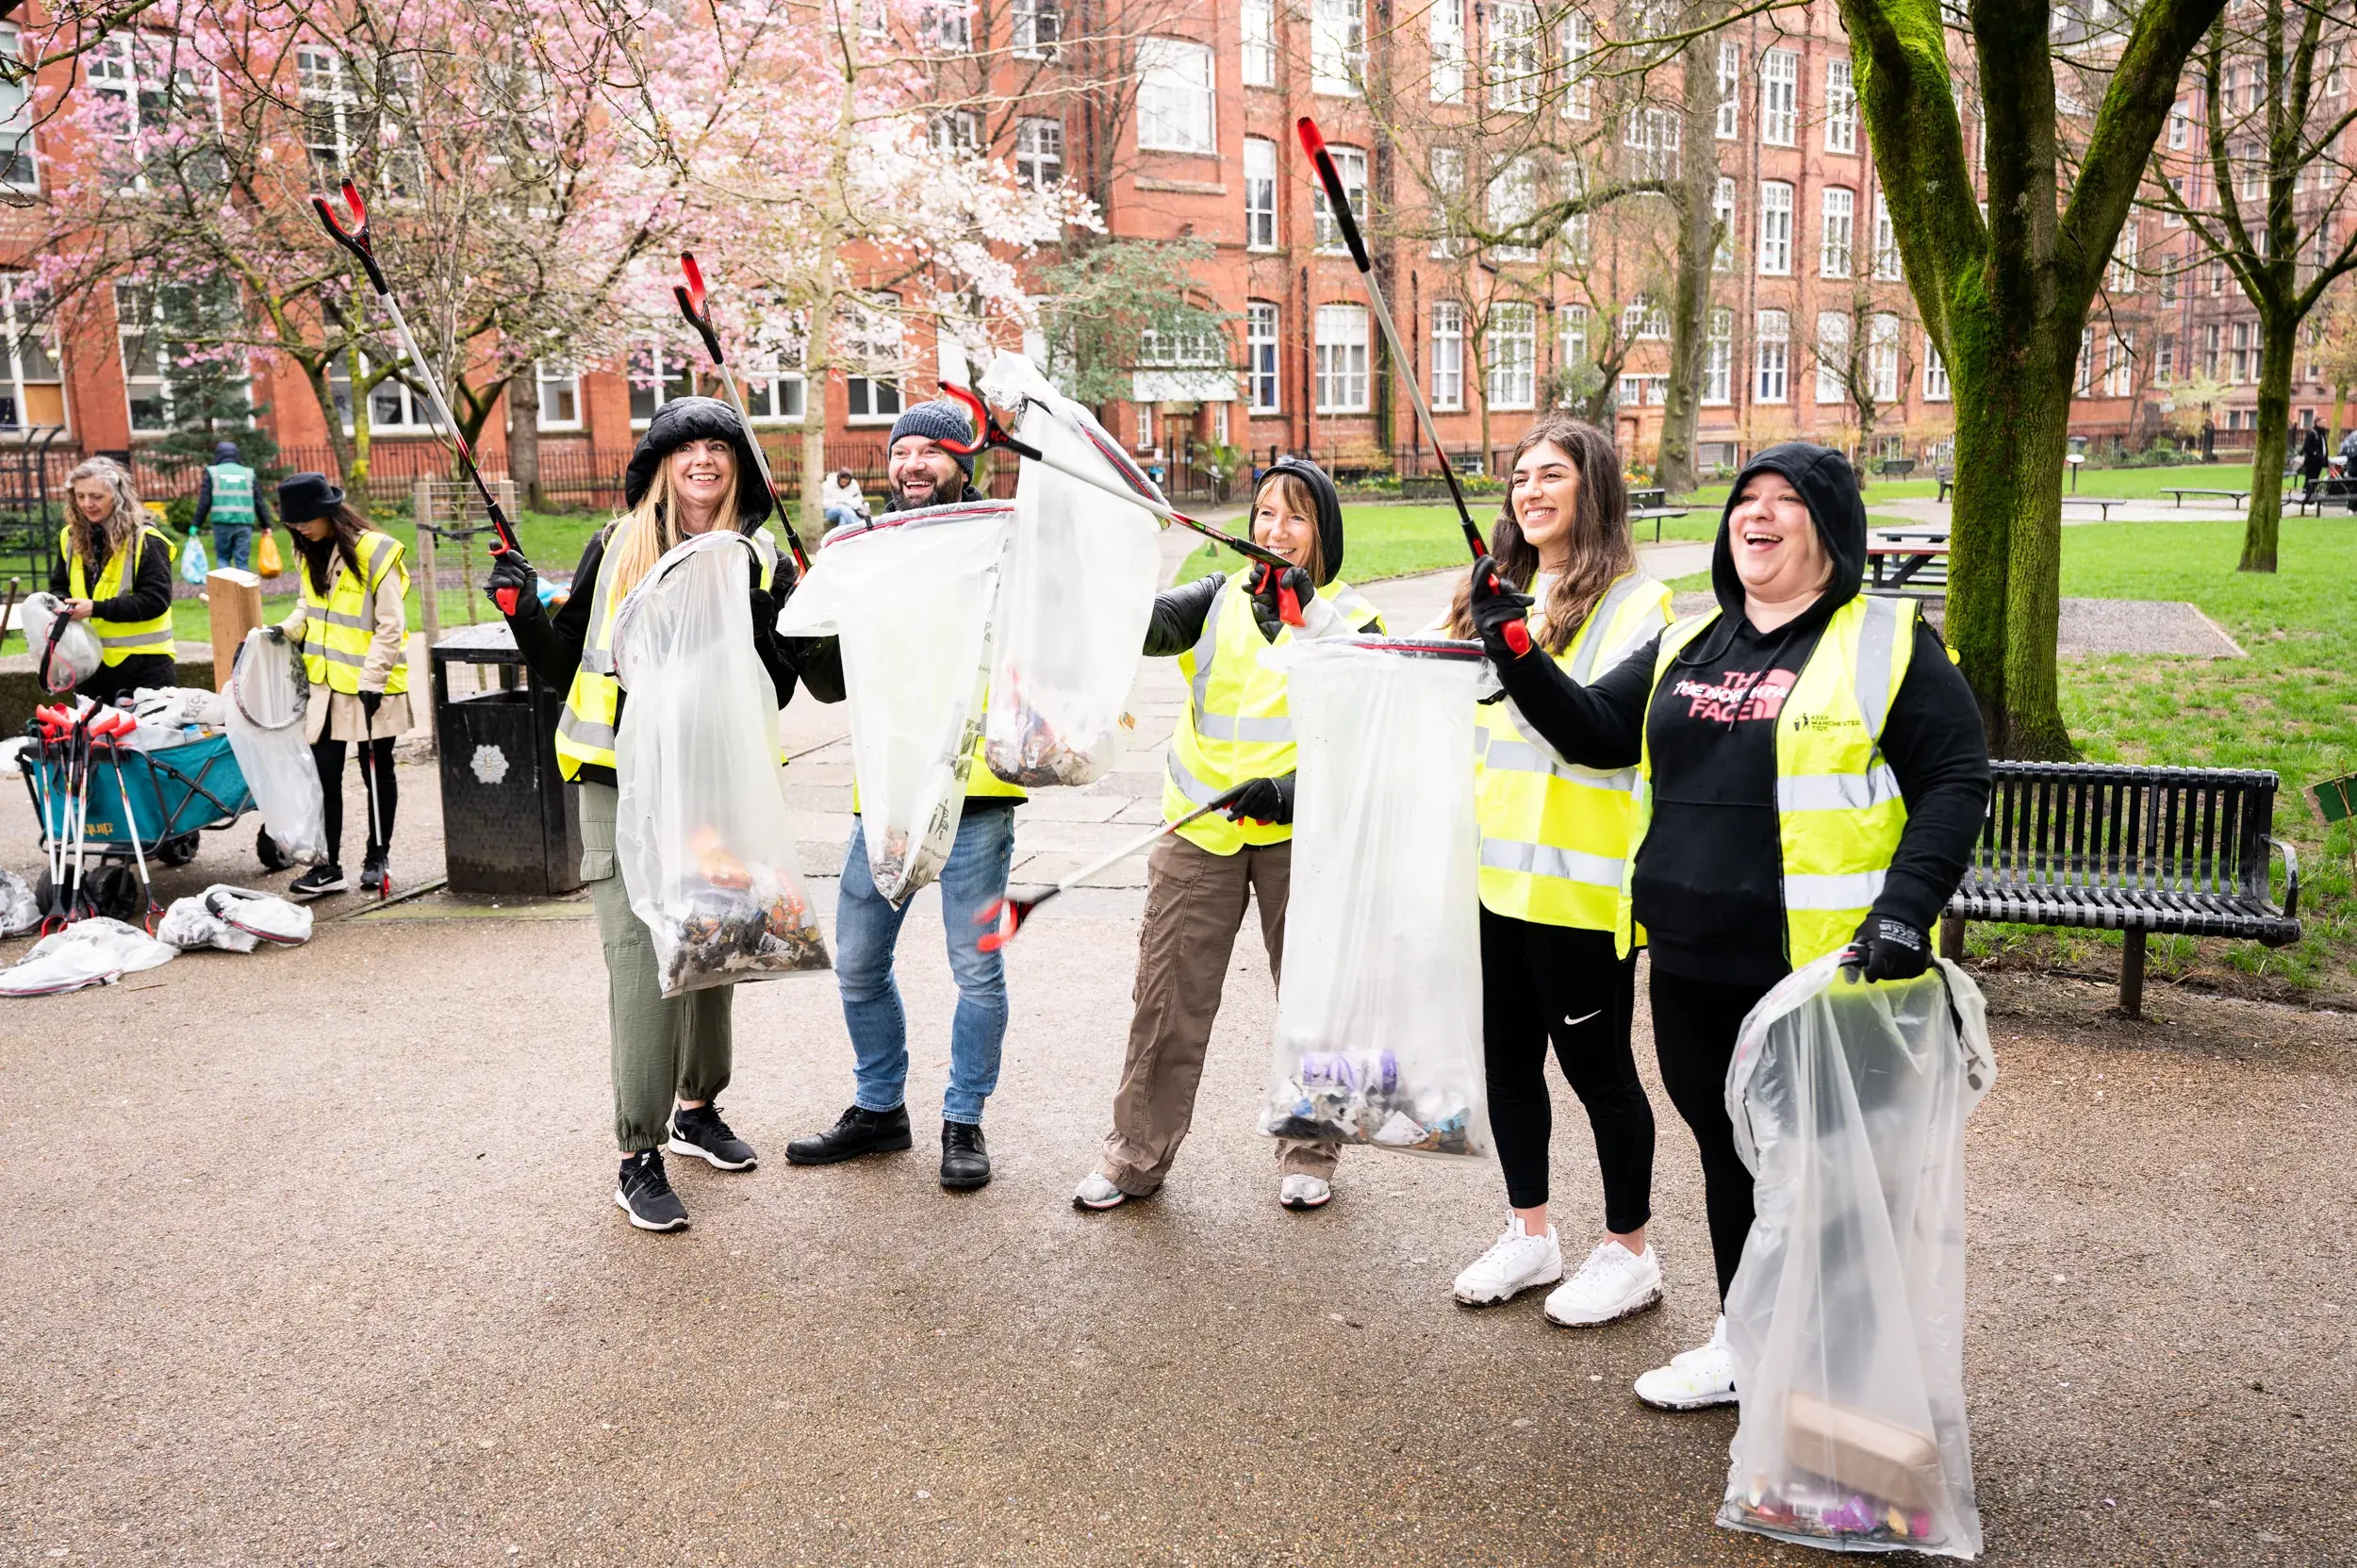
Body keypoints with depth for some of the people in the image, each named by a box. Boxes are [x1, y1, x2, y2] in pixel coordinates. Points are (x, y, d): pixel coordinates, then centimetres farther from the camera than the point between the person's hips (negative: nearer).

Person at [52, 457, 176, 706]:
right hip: (90, 660, 6)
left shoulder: (145, 539, -12)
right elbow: (59, 586, 16)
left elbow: (156, 599, -18)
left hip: (141, 662, -6)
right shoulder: (71, 537, 7)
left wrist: (97, 608, -24)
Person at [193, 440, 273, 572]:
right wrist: (266, 526, 15)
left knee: (223, 558, 12)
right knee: (242, 561, 3)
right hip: (244, 524, 1)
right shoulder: (248, 473, 11)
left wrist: (196, 525, 7)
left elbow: (204, 502, 1)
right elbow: (259, 502, 10)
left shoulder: (212, 472, 6)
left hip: (222, 524, -1)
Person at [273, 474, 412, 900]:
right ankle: (329, 867, 7)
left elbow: (391, 626, -15)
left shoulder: (375, 551, -15)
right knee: (325, 772, 3)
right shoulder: (310, 554, 7)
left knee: (376, 770, 9)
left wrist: (372, 680, -18)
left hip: (372, 685, -6)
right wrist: (288, 629, -1)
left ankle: (377, 856, 24)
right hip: (326, 682, 6)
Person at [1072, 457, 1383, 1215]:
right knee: (1167, 997, 5)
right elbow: (1152, 624, -10)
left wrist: (1290, 792, -19)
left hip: (1298, 834, -1)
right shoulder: (1220, 598, 8)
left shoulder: (1351, 619, 2)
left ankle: (1308, 1153, 27)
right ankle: (1136, 1156, 19)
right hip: (1200, 832, 2)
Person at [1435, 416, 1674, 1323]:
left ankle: (1629, 1254, 23)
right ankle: (1529, 1237, 32)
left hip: (1579, 881, -7)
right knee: (1507, 1059, 15)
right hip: (1493, 871, 8)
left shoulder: (1635, 602, -10)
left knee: (1596, 1065, 5)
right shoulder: (1504, 594, 14)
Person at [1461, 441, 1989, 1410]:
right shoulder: (1688, 645, 12)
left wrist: (1906, 905, -20)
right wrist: (1514, 651, -3)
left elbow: (1955, 783, -8)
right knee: (1728, 1149, 18)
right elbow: (1593, 733, 10)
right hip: (1692, 965, 6)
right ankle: (1742, 1341, 35)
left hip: (1822, 967, -6)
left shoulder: (1886, 642, -4)